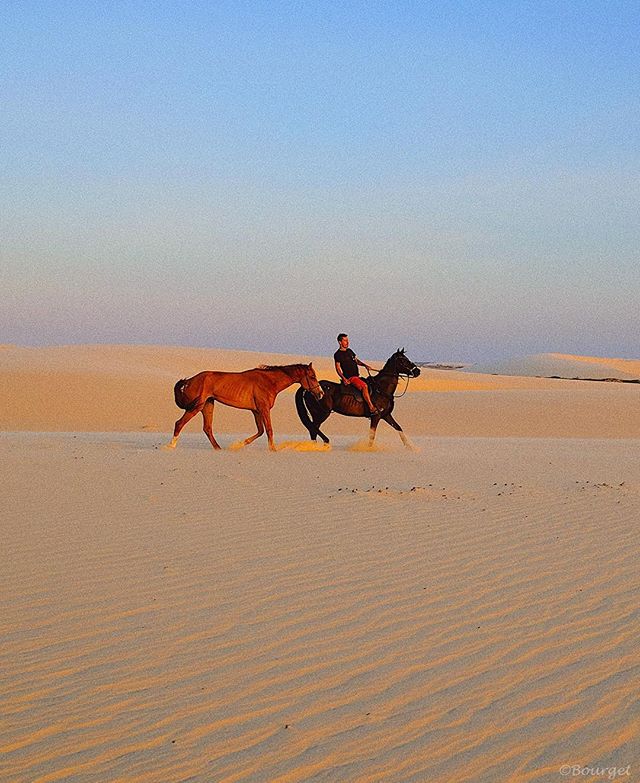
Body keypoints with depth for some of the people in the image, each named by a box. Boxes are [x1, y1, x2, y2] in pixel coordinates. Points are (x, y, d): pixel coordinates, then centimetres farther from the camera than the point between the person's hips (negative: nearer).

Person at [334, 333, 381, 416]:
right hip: (349, 378, -9)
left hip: (356, 376, 9)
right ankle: (371, 408, -33)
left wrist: (365, 365, 8)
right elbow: (338, 368, -10)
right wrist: (344, 378, -22)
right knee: (364, 386, -29)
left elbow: (356, 360, 25)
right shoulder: (337, 354, -7)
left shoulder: (349, 351, 16)